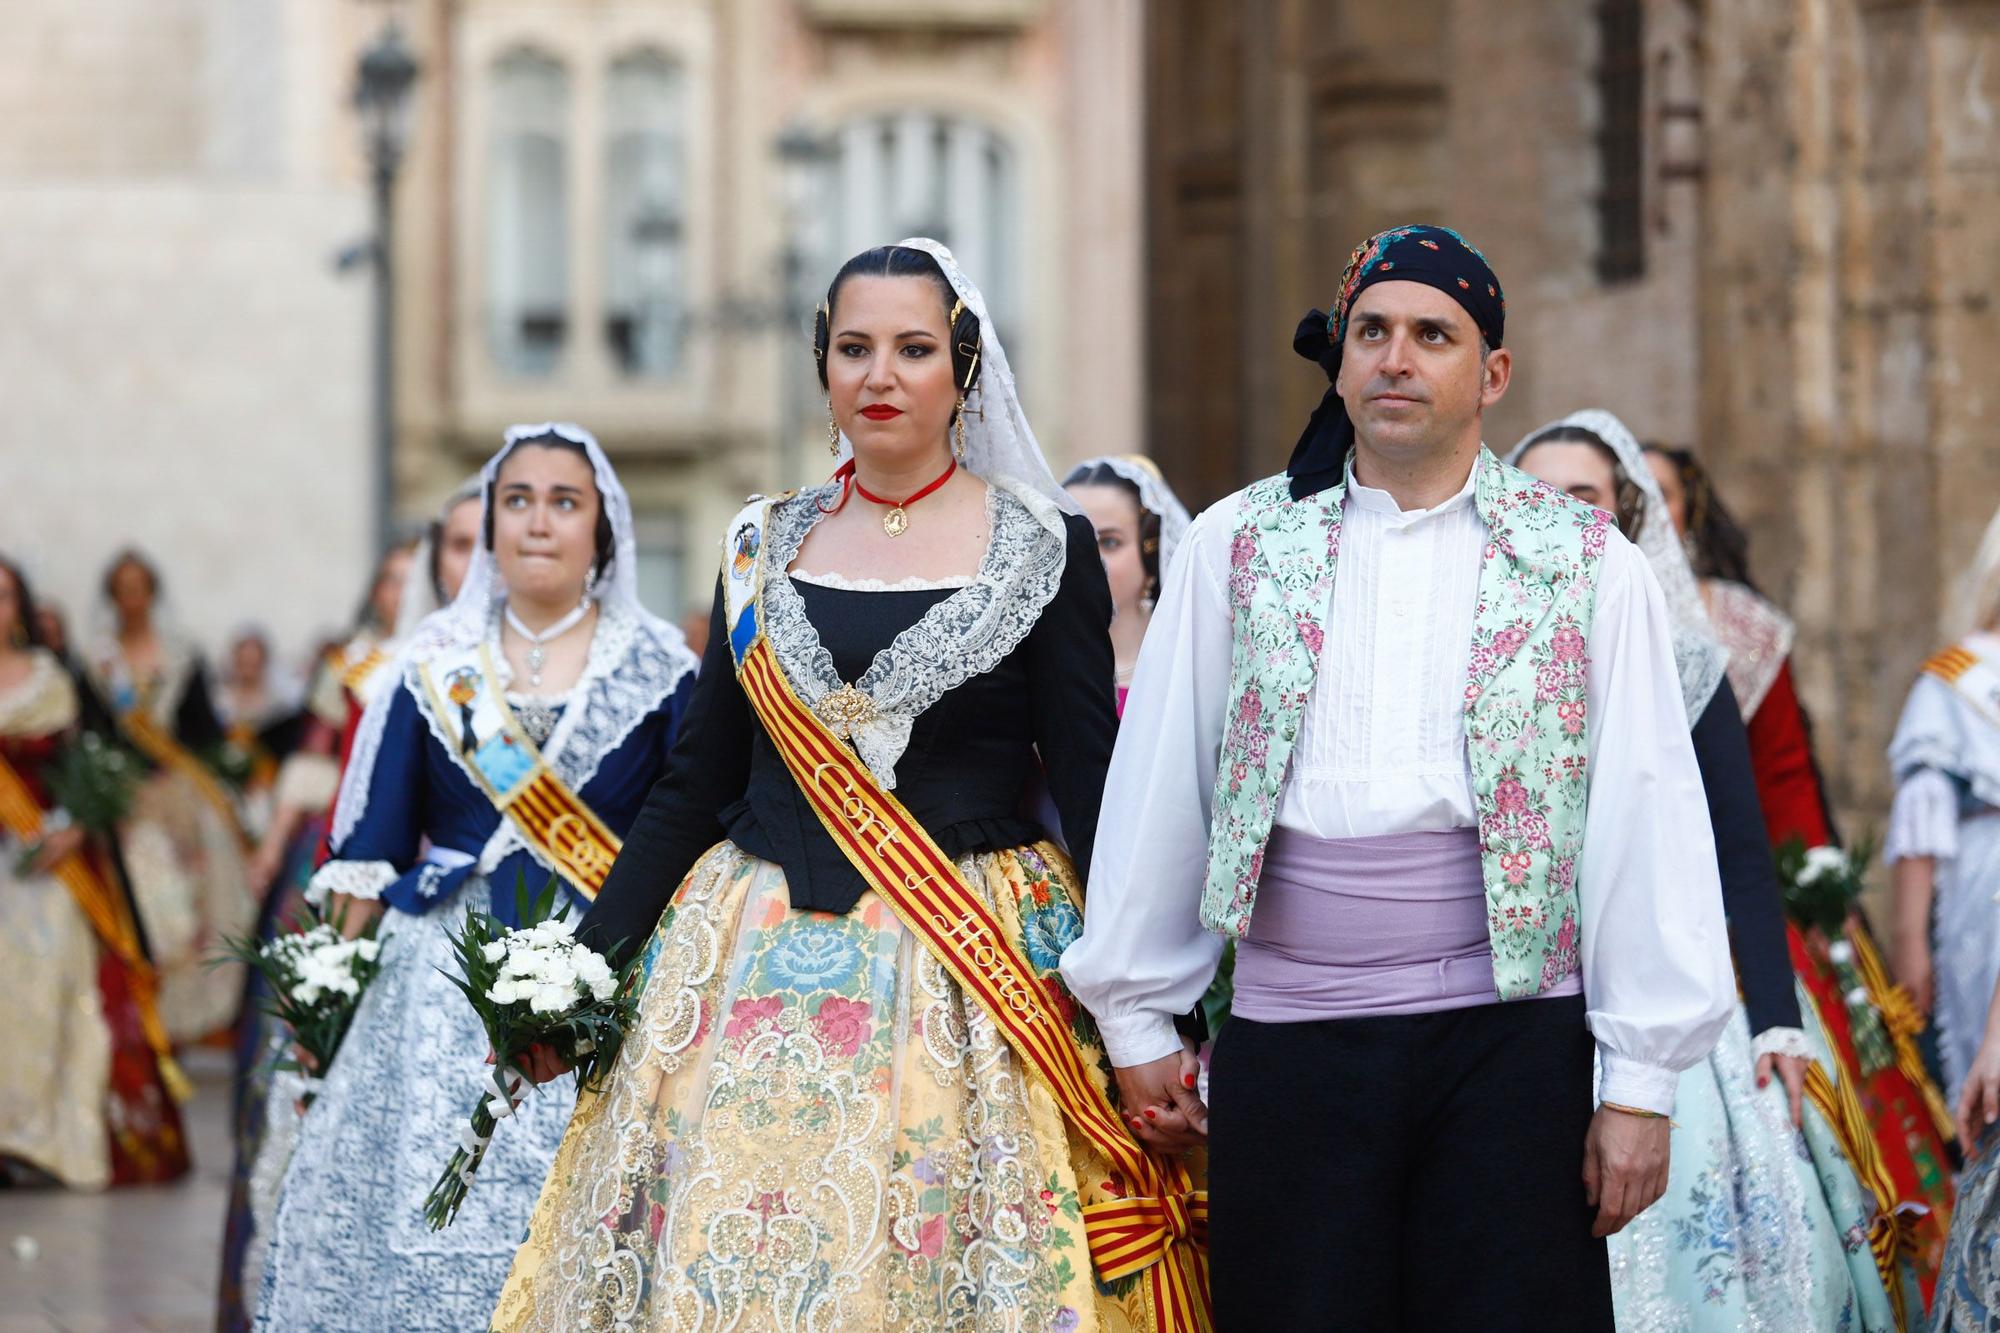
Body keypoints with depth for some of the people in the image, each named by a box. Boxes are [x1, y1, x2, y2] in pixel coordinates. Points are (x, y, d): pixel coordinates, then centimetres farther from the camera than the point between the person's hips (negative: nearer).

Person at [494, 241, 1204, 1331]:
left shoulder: (1042, 548, 0)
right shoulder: (763, 546, 10)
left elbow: (1090, 789, -3)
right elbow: (697, 782, 12)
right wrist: (585, 960, 4)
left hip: (969, 978, -3)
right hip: (759, 974, 3)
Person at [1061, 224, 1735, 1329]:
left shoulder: (1586, 566, 3)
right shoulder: (1238, 545, 8)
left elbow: (1647, 821, 1)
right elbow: (1155, 789, 11)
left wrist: (1641, 1083, -2)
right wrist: (1137, 1021, 11)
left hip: (1507, 1041, -1)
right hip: (1288, 1054, 1)